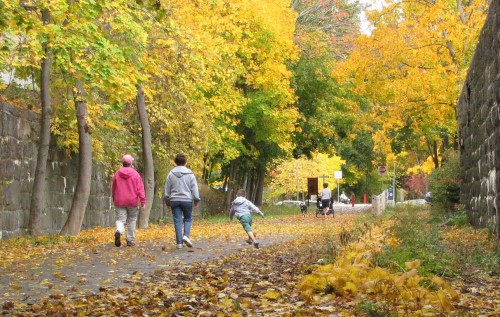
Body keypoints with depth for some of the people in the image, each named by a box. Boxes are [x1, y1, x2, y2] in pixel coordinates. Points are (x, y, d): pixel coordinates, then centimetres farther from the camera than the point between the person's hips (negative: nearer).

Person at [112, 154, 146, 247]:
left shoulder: (117, 174, 3)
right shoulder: (135, 174, -4)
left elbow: (113, 188, 12)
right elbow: (140, 189, -7)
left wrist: (114, 199, 26)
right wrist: (143, 201, -4)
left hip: (119, 201, 1)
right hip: (132, 201, -1)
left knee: (120, 219, 1)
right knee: (131, 220, 11)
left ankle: (119, 232, -30)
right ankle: (130, 240, 13)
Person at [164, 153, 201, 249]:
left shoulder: (171, 174, 4)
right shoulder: (190, 174, -2)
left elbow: (167, 189, 7)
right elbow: (194, 188, -2)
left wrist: (167, 200, 16)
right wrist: (196, 200, 5)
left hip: (175, 200, 1)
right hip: (187, 200, -1)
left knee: (177, 221, 3)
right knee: (188, 219, 14)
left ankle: (179, 242, 0)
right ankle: (186, 235, -9)